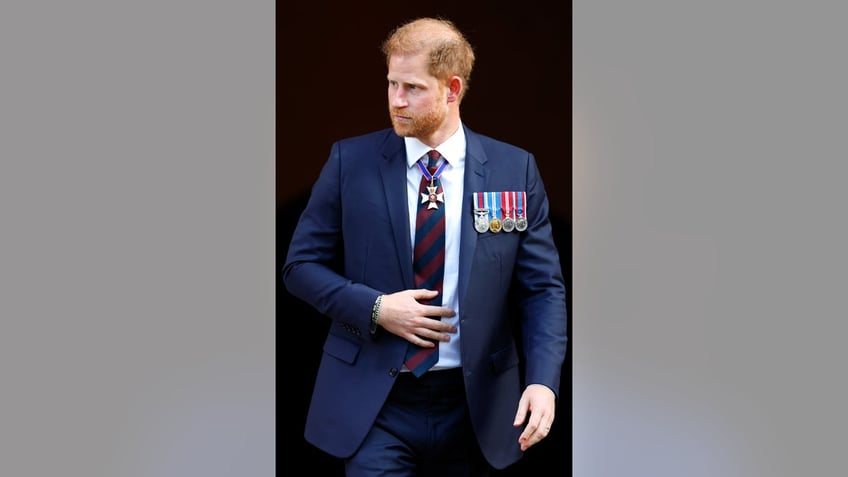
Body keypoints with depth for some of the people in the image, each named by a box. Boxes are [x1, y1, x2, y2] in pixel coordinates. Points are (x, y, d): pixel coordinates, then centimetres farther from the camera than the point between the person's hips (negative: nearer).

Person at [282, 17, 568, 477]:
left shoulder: (514, 170, -2)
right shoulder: (350, 161, -3)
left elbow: (543, 287, -2)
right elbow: (301, 265, 2)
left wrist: (542, 381, -16)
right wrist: (375, 308, -15)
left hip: (473, 404, 2)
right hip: (374, 405, -1)